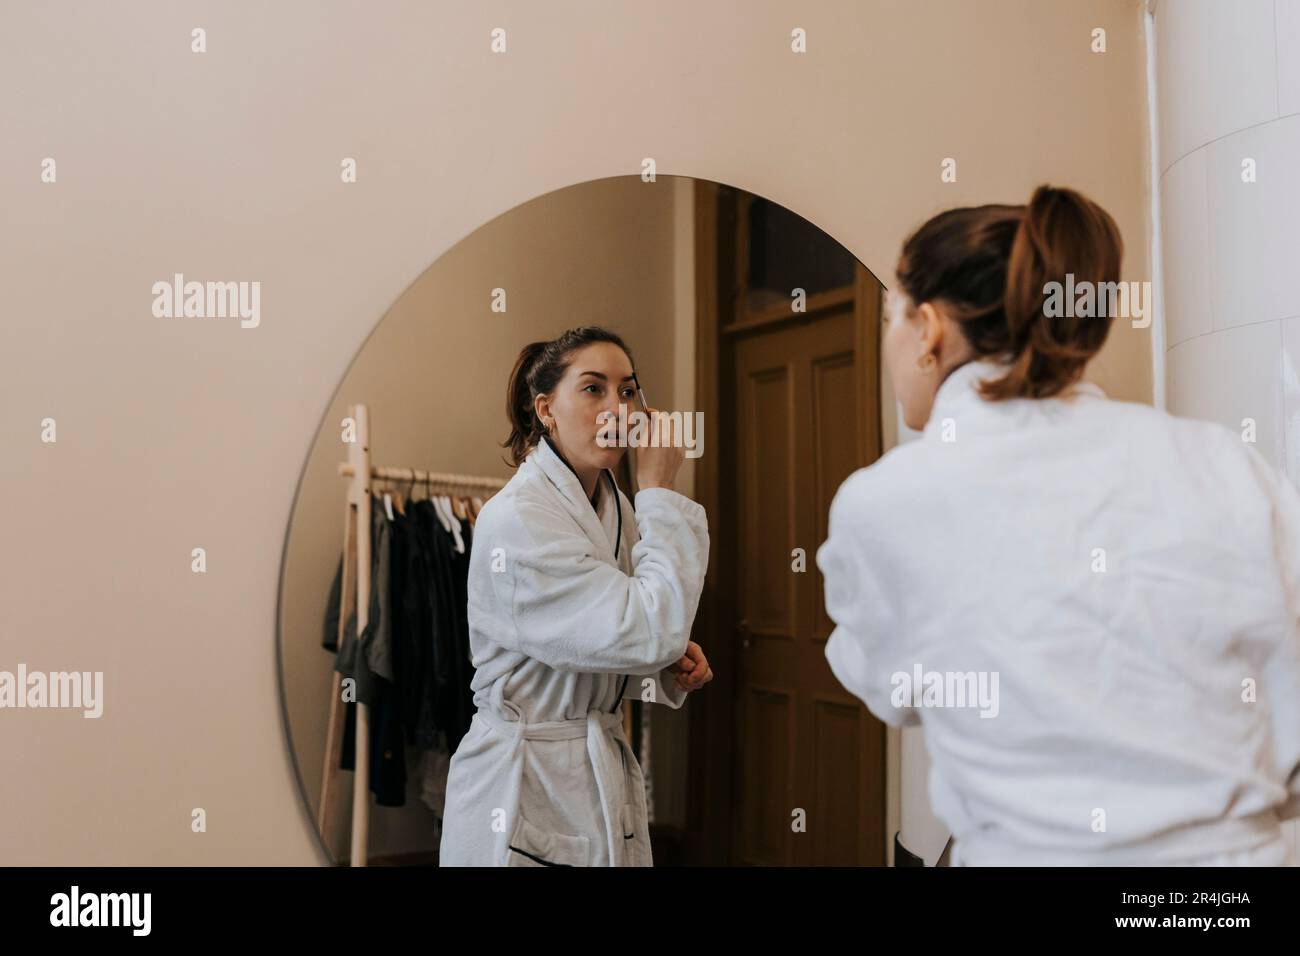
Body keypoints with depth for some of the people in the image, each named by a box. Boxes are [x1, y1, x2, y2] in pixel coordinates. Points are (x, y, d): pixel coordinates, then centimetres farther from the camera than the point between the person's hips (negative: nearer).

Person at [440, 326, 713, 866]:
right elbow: (647, 631, -28)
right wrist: (660, 492, -20)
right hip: (528, 793, -8)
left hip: (607, 777, 8)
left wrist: (670, 664, -5)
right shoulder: (514, 520, -22)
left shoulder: (616, 509, 4)